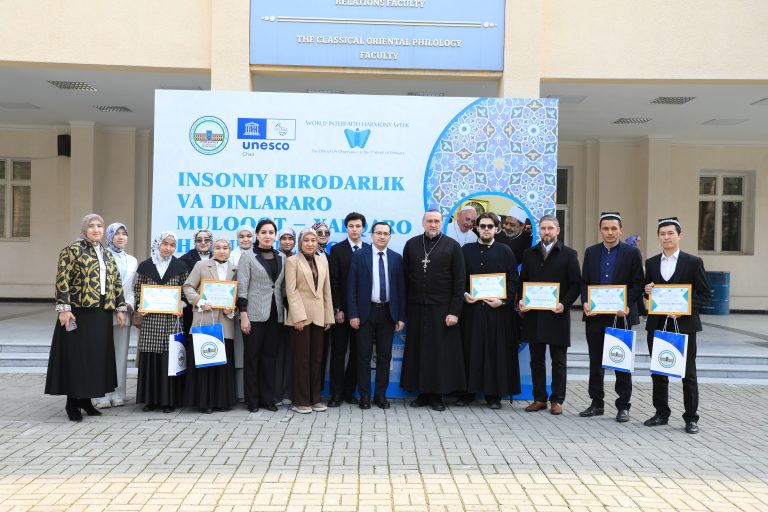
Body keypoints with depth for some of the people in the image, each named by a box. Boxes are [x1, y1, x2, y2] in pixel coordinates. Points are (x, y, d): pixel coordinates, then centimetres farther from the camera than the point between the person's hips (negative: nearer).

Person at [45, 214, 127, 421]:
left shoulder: (107, 255, 15)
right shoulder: (72, 250, -3)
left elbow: (116, 283, 16)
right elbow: (62, 280, -10)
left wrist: (120, 308, 9)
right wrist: (64, 308, -18)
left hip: (102, 313, 6)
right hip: (79, 311, -6)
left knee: (96, 356, 8)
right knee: (77, 355, -1)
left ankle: (86, 399, 18)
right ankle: (72, 402, 9)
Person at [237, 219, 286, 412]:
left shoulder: (282, 258, 11)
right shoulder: (248, 258, 0)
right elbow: (242, 288, -5)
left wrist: (286, 310, 8)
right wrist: (243, 315, -11)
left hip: (275, 314, 4)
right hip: (255, 314, -3)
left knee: (270, 356, 7)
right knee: (252, 357, 2)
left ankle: (268, 398, 15)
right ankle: (252, 400, 10)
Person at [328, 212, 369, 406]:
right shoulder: (337, 249, 1)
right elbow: (333, 281, -3)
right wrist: (337, 309, -9)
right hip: (341, 309, -2)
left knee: (357, 352, 7)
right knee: (338, 352, 3)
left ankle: (349, 391, 17)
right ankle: (336, 393, 9)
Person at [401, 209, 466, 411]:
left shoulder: (452, 246, 0)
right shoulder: (411, 245, 6)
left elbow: (459, 281, -3)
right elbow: (405, 277, 7)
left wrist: (454, 311, -9)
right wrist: (404, 308, 2)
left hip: (442, 309, -2)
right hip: (416, 308, 2)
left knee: (441, 352, 3)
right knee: (418, 351, 6)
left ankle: (437, 395, 14)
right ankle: (422, 393, 17)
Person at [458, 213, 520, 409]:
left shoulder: (505, 252, 6)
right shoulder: (466, 250, 9)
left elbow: (514, 280, 2)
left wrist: (503, 301, -10)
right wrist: (464, 294, -9)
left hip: (498, 310, -1)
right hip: (471, 308, 1)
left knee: (497, 351, 2)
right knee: (470, 350, 3)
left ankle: (494, 394, 10)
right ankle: (468, 391, 12)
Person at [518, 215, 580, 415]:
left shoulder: (568, 254, 2)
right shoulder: (529, 253, 11)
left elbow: (575, 284, -1)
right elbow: (522, 281, 13)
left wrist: (564, 304, -13)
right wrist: (521, 301, -3)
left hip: (557, 315, -3)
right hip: (533, 315, 3)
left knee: (558, 361, 5)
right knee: (536, 360, 7)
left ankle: (557, 400, 13)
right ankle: (539, 399, 16)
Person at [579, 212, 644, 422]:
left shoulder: (632, 253, -1)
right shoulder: (591, 252, 9)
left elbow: (638, 284, -3)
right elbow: (584, 281, 10)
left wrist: (627, 305, -16)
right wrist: (585, 302, -6)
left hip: (621, 315, -3)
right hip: (595, 315, 3)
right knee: (595, 361, 10)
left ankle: (623, 406, 13)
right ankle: (597, 403, 20)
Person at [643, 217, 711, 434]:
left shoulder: (693, 262, -1)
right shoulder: (651, 263, 10)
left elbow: (705, 293, -2)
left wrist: (687, 308, -16)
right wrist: (647, 291, -5)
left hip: (684, 324, -4)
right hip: (657, 324, 4)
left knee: (688, 373, 2)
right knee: (658, 372, 10)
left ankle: (691, 418, 12)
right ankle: (661, 413, 22)